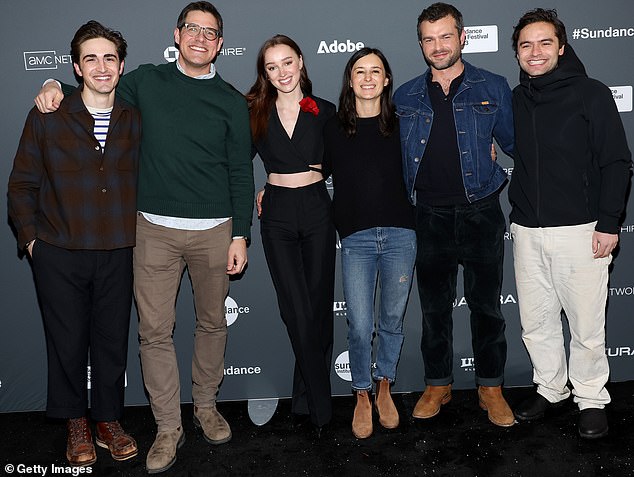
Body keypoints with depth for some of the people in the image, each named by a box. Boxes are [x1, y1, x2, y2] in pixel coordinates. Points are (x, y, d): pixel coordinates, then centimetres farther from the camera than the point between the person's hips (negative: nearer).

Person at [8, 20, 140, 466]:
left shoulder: (135, 120, 3)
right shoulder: (46, 118, -4)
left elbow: (143, 180, 11)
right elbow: (22, 184, 2)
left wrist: (137, 229, 4)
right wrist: (30, 237, -1)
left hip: (117, 254, 2)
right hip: (59, 254, -1)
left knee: (113, 339, 11)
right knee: (67, 341, 10)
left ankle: (109, 420, 29)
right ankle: (76, 422, 30)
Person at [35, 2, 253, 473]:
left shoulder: (231, 101, 4)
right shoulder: (147, 81, 7)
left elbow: (240, 172, 4)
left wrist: (240, 235, 0)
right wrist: (55, 85, 2)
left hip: (214, 231, 0)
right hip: (156, 229, 0)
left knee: (212, 323, 11)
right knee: (155, 330, 0)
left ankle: (206, 404, 32)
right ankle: (169, 427, 15)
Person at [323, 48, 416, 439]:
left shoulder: (400, 126, 7)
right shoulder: (334, 130, 5)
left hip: (400, 234, 1)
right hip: (356, 238, -1)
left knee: (393, 319, 9)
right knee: (360, 326, -2)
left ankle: (384, 387, 32)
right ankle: (362, 396, 21)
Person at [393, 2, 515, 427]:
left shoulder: (492, 88, 2)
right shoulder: (406, 97, 7)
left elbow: (513, 142, 10)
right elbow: (395, 158, 12)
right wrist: (398, 213, 6)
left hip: (481, 214, -1)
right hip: (431, 217, 2)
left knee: (486, 306, 8)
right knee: (434, 308, 11)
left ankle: (491, 387, 25)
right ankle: (438, 384, 28)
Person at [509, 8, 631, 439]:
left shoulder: (591, 93, -3)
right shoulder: (515, 100, 9)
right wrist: (519, 210, 11)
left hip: (580, 230, -4)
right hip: (527, 231, 5)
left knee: (586, 324, 2)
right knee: (536, 321, 12)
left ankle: (591, 399, 20)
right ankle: (549, 388, 31)